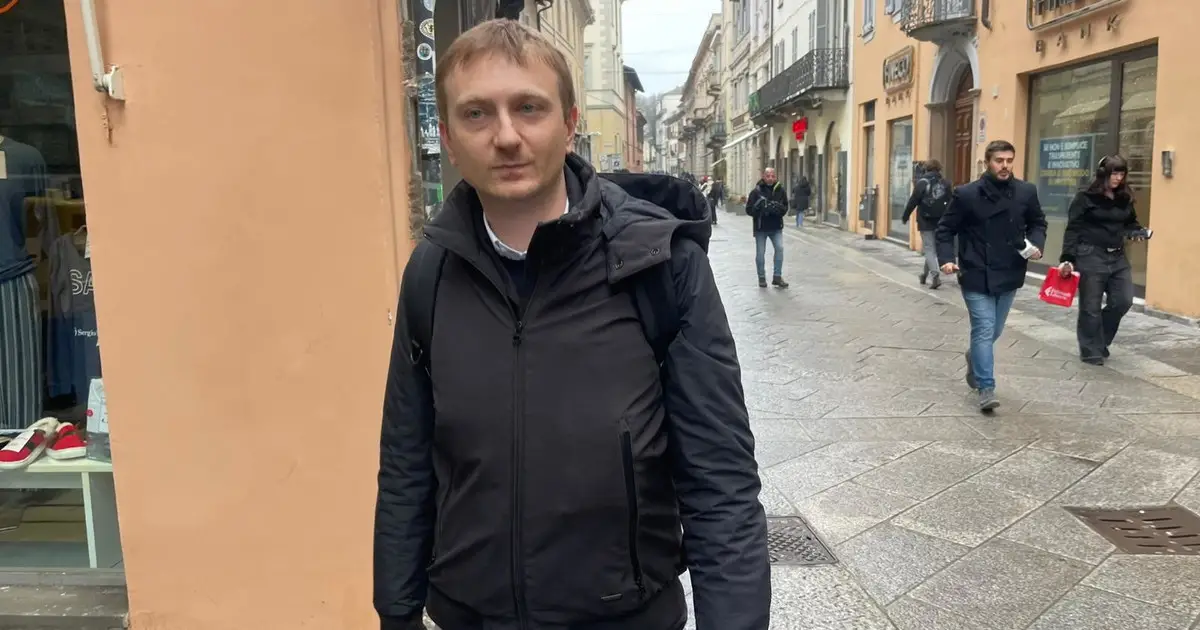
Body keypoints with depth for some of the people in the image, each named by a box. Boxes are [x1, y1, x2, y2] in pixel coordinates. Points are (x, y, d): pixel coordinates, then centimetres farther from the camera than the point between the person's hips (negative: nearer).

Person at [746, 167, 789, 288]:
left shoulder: (781, 191, 0)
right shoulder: (756, 191, -9)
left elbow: (785, 207, 5)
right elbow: (749, 210, -9)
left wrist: (779, 209, -18)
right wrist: (760, 209, -27)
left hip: (776, 227, 2)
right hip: (760, 228, -2)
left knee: (779, 248, -10)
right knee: (760, 253, 6)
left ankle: (777, 276, 0)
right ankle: (762, 277, 21)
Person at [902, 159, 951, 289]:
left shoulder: (922, 182, -6)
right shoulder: (945, 183, 5)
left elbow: (913, 202, -9)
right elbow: (950, 203, 4)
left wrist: (905, 217, 0)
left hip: (925, 222, -4)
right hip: (940, 222, 4)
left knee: (929, 249, -2)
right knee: (934, 248, 17)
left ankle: (936, 276, -16)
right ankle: (924, 274, 28)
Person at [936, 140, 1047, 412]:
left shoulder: (1026, 192, 0)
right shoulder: (966, 194, -10)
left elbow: (1037, 223, 15)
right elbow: (945, 229, -3)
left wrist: (1036, 245, -6)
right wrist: (946, 259, -18)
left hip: (1008, 276, 4)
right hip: (976, 276, -4)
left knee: (993, 331, 18)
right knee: (984, 329, -8)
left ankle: (975, 359, 48)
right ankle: (986, 388, -2)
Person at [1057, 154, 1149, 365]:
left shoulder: (1125, 199, 9)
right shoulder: (1085, 197, -7)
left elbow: (1131, 223, 22)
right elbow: (1073, 229, -10)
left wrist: (1138, 232, -2)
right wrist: (1067, 258, -18)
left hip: (1118, 257, 6)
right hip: (1091, 257, -6)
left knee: (1123, 301, 5)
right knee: (1091, 307, 2)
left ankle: (1100, 340, 26)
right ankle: (1091, 351, 15)